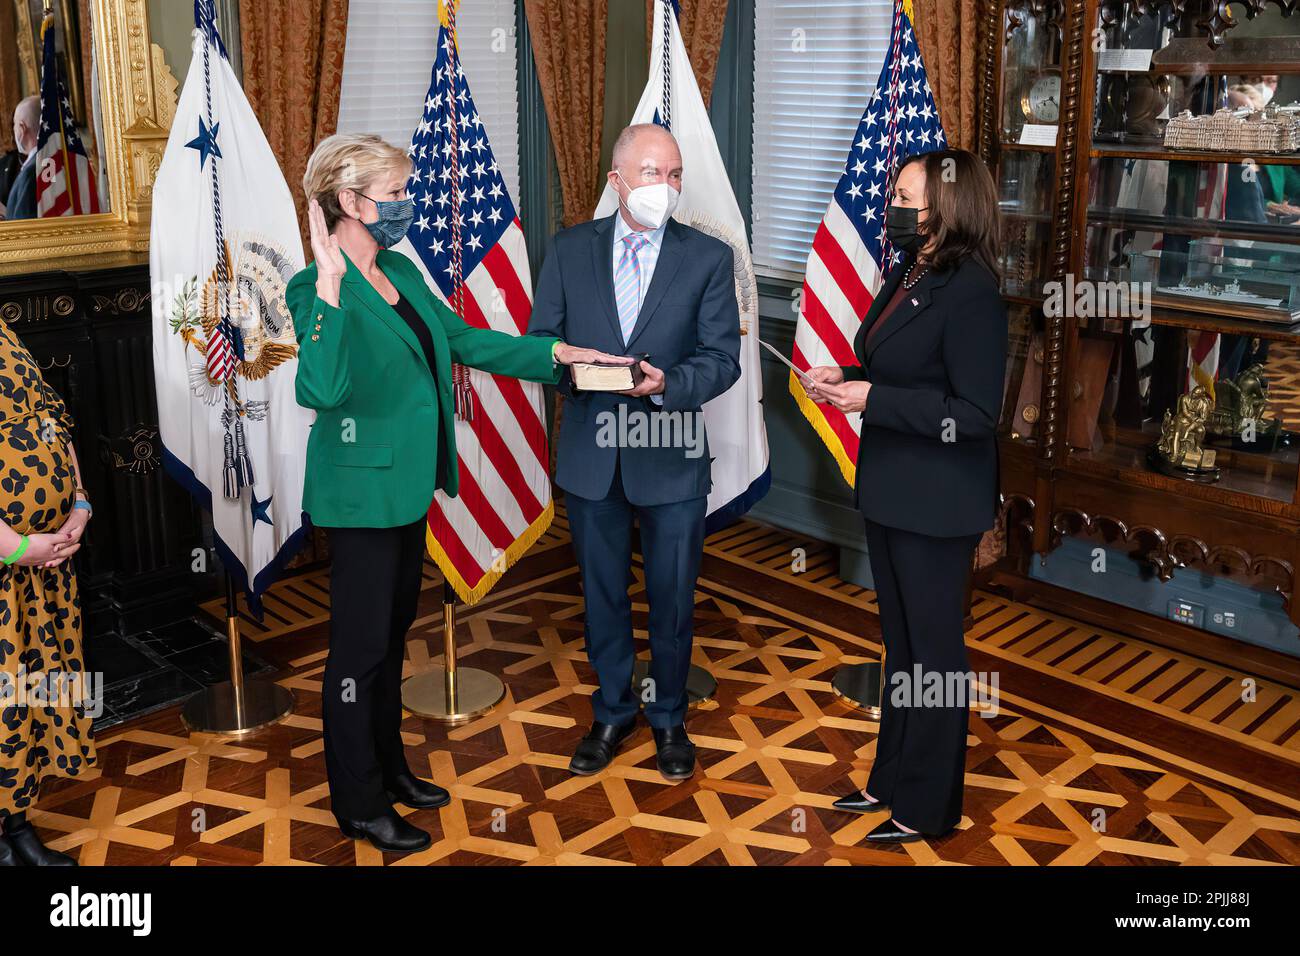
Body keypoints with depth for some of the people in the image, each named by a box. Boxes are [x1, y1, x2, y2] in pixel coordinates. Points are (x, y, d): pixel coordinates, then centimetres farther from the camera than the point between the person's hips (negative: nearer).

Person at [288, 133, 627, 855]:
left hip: (408, 483, 8)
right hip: (364, 490, -8)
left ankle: (389, 767, 36)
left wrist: (556, 352, 7)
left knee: (394, 630, 19)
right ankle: (359, 803, 20)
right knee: (362, 645, 4)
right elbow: (320, 390, -34)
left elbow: (464, 339, 13)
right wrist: (330, 288, -39)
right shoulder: (317, 289, -18)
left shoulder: (401, 270, 7)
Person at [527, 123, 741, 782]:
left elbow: (722, 360, -5)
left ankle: (668, 718, 32)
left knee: (672, 598, 10)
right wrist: (569, 367, -18)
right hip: (591, 455, 2)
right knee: (602, 594, 15)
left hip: (671, 458, -1)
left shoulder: (709, 258, -3)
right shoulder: (570, 250, 2)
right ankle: (611, 714, 35)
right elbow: (539, 341, 4)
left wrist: (667, 383, -24)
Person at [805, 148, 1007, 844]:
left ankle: (928, 807, 23)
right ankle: (893, 779, 36)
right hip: (889, 491, 9)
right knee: (900, 641, 20)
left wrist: (873, 400, -22)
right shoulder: (905, 275, 7)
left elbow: (975, 413, -22)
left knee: (933, 649, 6)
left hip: (936, 503, -9)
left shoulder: (970, 292, -20)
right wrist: (846, 379, 0)